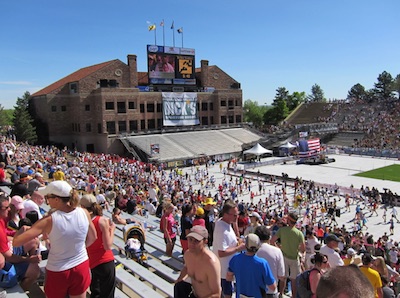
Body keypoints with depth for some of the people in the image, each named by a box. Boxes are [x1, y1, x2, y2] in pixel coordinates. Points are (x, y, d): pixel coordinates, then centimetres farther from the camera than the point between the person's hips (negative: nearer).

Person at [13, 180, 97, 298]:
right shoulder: (84, 213, -12)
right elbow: (92, 238, 2)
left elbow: (16, 242, -19)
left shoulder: (49, 220, -21)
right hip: (81, 266, 3)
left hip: (58, 271, -3)